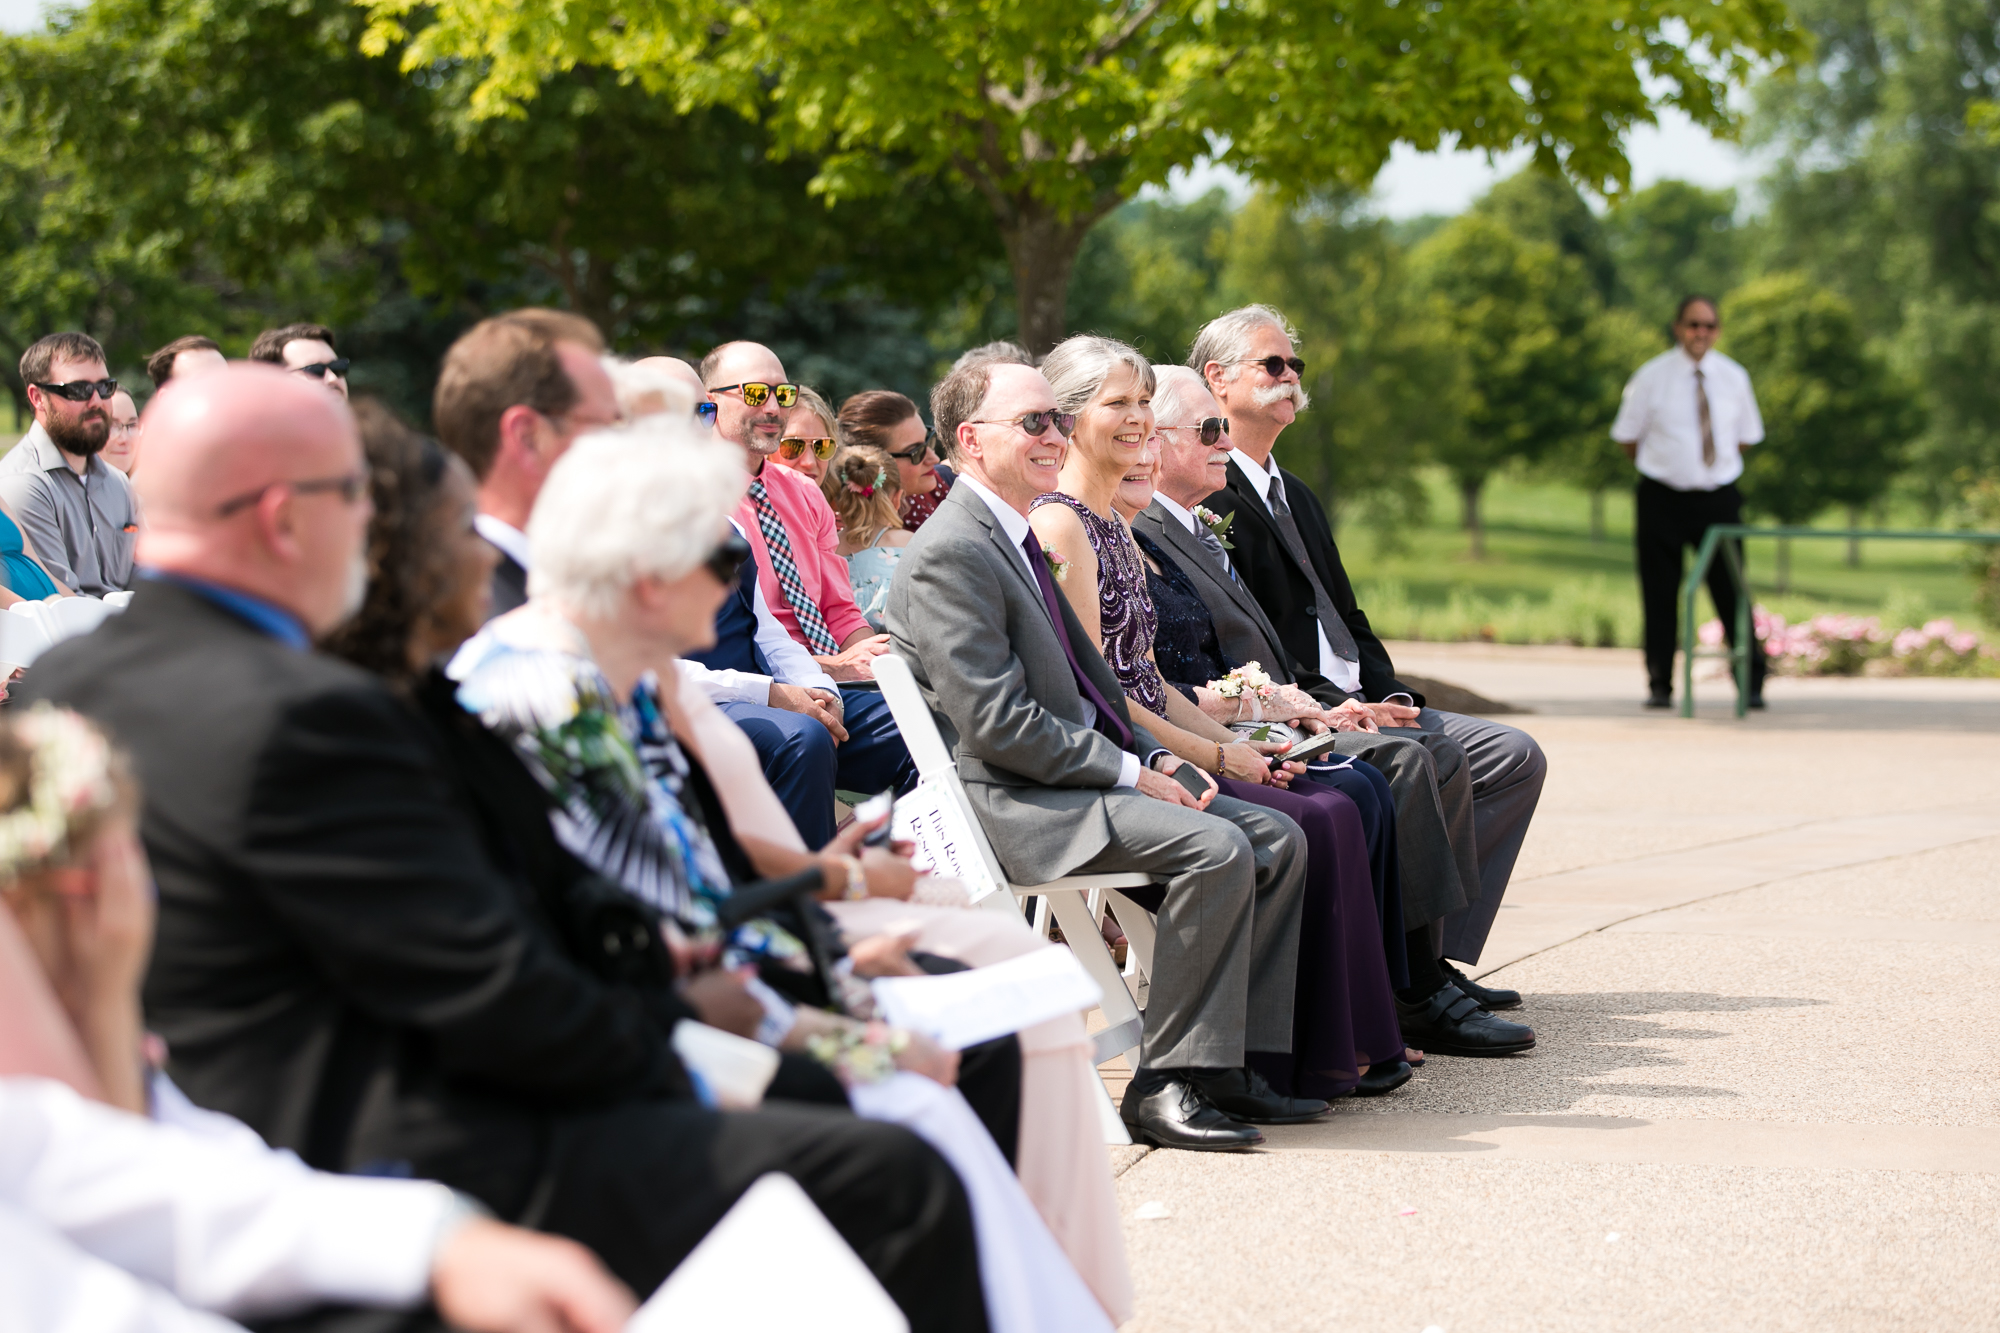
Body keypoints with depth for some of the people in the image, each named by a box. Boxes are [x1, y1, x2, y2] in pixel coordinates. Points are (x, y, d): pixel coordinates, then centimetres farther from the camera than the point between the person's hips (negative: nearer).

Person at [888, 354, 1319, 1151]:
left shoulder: (1020, 533, 18)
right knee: (1215, 849, -26)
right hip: (1010, 803, -10)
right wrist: (1130, 773, -16)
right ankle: (1166, 1085, -20)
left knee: (1278, 840, 0)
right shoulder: (950, 554, -14)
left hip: (1087, 773, 10)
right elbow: (997, 724, -20)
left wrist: (1156, 758, 6)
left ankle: (1235, 1062, 0)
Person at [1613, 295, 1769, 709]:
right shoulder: (1651, 377, -3)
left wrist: (1717, 470, 11)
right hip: (1662, 499, -1)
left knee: (1732, 593, -1)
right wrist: (1664, 466, 8)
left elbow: (1745, 437, 16)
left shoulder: (1734, 377, 5)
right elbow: (1628, 437, 5)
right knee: (1660, 597, 2)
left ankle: (1752, 686, 7)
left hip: (1718, 497, 1)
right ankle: (1659, 687, 13)